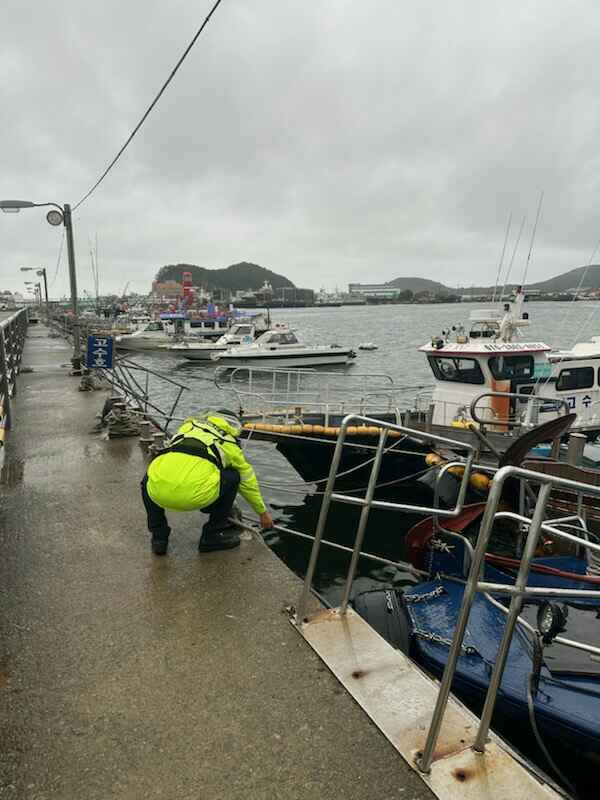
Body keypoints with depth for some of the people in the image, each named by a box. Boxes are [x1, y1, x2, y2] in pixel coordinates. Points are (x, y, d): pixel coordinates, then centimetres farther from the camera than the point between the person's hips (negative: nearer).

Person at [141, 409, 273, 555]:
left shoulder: (189, 425, 33)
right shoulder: (229, 443, 26)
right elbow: (249, 482, 38)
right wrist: (263, 512, 54)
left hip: (158, 492, 3)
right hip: (195, 495, -3)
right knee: (232, 477, 25)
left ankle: (159, 537, 32)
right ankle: (212, 536, 26)